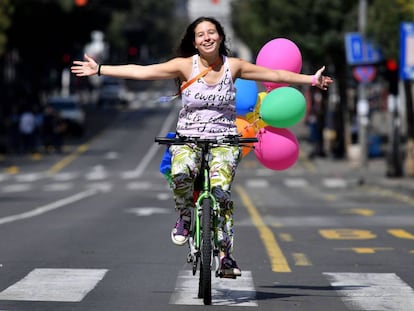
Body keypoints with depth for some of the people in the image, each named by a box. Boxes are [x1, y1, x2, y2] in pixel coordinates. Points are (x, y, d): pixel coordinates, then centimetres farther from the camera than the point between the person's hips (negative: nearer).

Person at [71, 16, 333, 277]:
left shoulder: (233, 66, 2)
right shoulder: (184, 65, -2)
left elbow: (275, 75, 10)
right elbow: (140, 71, -4)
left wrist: (312, 79, 12)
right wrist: (99, 69, -8)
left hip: (224, 140, 1)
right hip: (188, 138, 0)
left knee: (220, 189, -24)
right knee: (181, 173, -33)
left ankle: (226, 254, -14)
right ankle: (185, 216, -2)